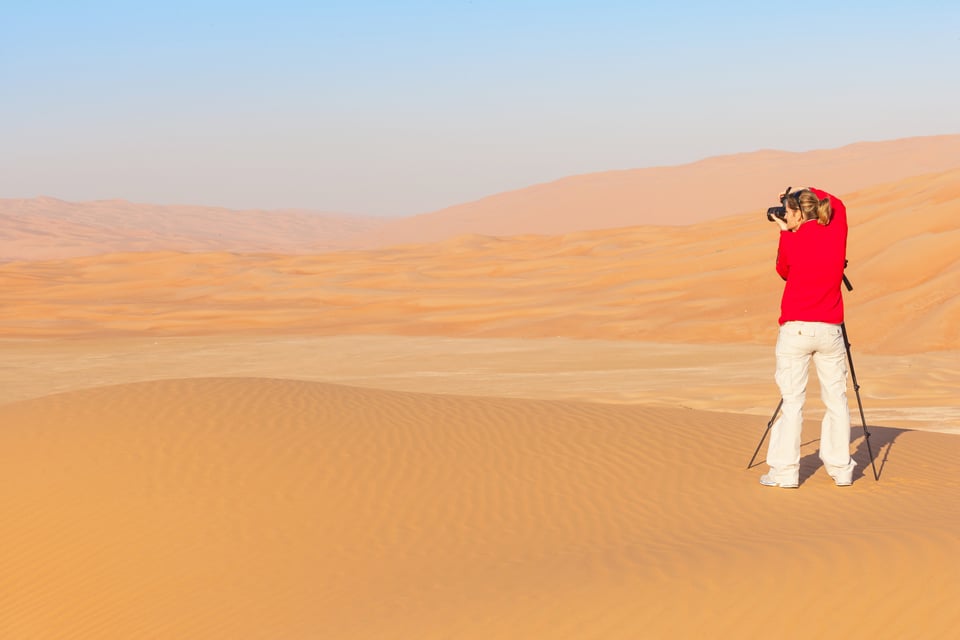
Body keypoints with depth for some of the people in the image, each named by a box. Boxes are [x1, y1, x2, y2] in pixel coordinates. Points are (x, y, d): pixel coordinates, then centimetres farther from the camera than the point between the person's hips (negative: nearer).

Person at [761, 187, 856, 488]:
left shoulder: (792, 241, -7)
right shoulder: (836, 232, 1)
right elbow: (837, 204, 23)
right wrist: (811, 192, 19)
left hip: (795, 330, -3)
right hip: (830, 330, 3)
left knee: (792, 401, 0)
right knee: (836, 399, 10)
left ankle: (785, 471, 0)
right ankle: (841, 469, 12)